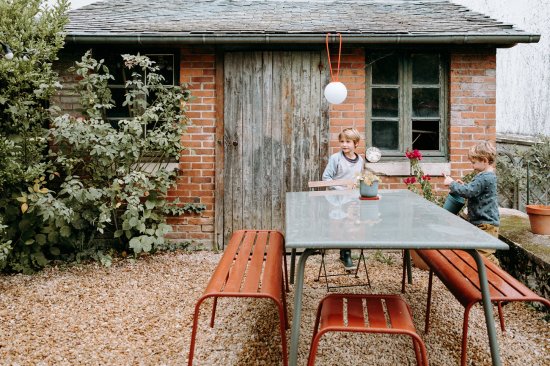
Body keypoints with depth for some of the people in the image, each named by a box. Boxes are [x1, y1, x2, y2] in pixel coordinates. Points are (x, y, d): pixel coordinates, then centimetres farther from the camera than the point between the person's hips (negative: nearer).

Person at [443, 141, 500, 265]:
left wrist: (452, 183, -12)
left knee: (484, 254, -11)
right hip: (483, 222, 11)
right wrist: (463, 185, 10)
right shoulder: (487, 175, 15)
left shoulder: (484, 178, -20)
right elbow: (474, 191, 24)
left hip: (486, 224, -11)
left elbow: (468, 192, -24)